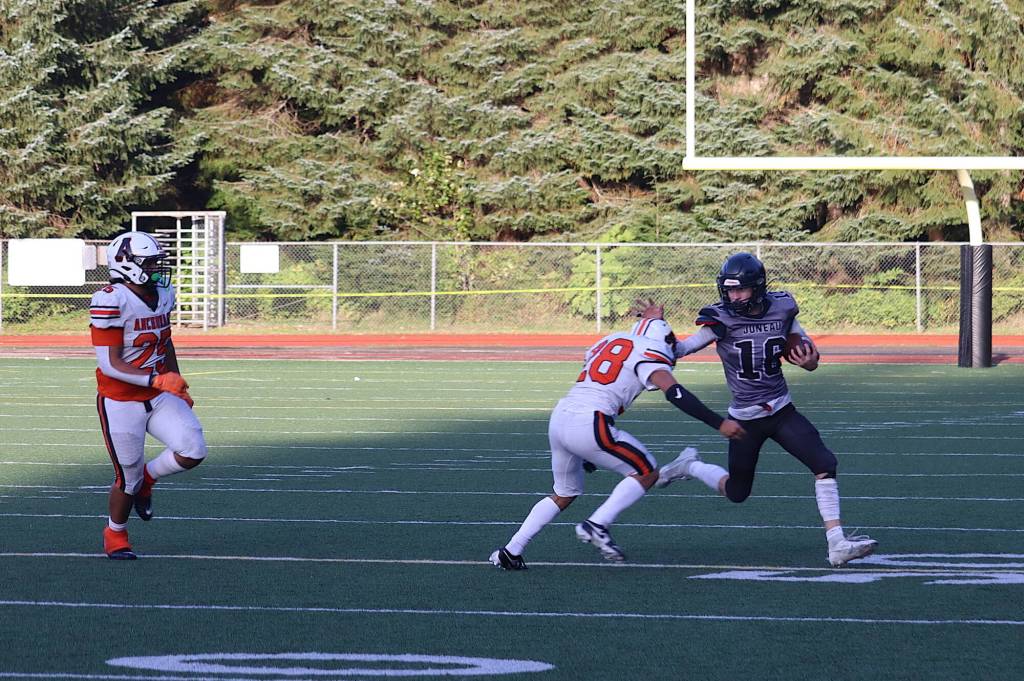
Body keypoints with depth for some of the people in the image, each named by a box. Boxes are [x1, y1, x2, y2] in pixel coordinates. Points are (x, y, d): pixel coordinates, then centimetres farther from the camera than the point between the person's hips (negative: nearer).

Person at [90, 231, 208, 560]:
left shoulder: (161, 295, 2)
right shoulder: (112, 302, -22)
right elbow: (110, 364, -23)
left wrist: (179, 386, 22)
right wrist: (157, 379, -32)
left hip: (159, 397, 6)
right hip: (120, 402, -6)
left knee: (193, 451, -12)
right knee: (128, 477, 2)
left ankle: (147, 477, 18)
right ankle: (115, 535, 30)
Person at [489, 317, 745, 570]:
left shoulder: (608, 342, 26)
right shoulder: (650, 352, 4)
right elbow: (675, 393, -13)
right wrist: (720, 424, -14)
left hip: (559, 417, 8)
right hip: (588, 424, -8)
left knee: (565, 494, 25)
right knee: (647, 473, 7)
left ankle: (510, 552, 20)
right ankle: (597, 524, -8)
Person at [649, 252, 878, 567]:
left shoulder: (782, 310, -5)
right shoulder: (722, 320, -14)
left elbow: (807, 351, 6)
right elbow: (680, 350, -12)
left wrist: (809, 360, -17)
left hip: (782, 411, 3)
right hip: (745, 419, -2)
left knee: (825, 464, -15)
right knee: (736, 492, 10)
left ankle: (836, 543, -13)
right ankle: (689, 468, 39)